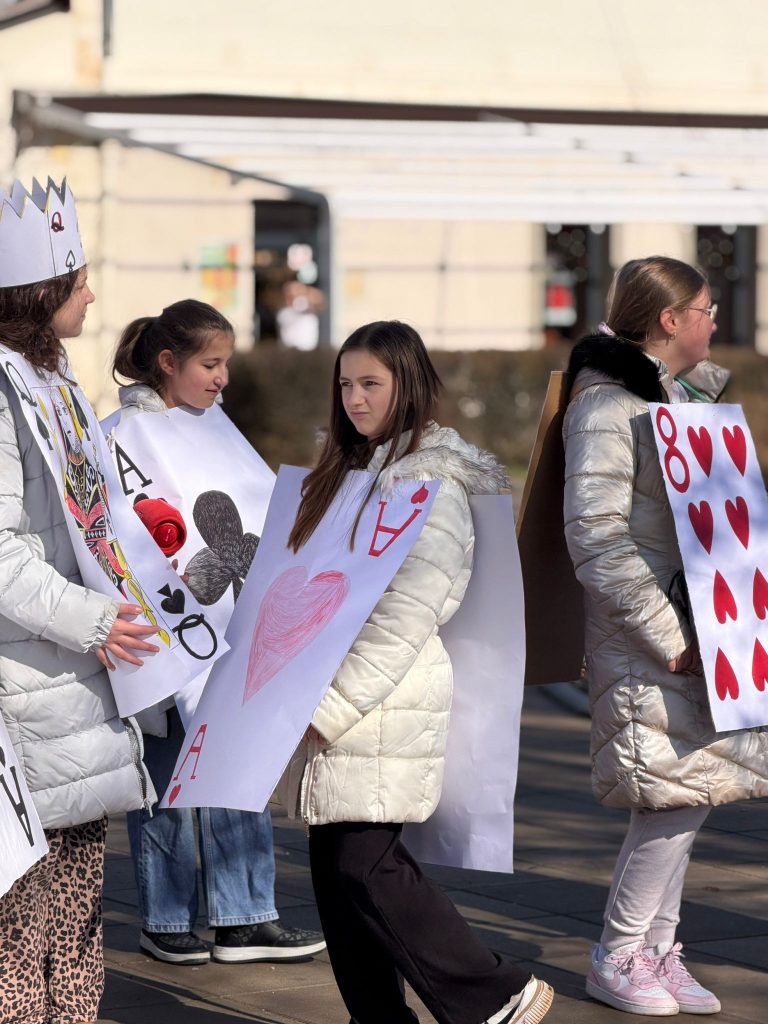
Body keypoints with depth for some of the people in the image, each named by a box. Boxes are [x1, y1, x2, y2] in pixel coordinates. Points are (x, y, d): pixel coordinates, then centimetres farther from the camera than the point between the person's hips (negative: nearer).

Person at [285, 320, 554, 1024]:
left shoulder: (432, 484, -10)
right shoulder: (353, 470, 18)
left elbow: (406, 615, -17)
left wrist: (333, 705, -19)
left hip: (388, 700, -9)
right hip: (338, 699, 9)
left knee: (364, 866, -11)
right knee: (334, 862, 6)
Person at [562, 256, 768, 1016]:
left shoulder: (684, 392, 14)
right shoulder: (606, 409, -14)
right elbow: (596, 539, -20)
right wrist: (669, 638, -21)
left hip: (691, 622, 9)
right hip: (640, 632, -9)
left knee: (687, 789, 9)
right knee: (680, 785, -9)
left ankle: (658, 951, 18)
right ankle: (617, 958, 4)